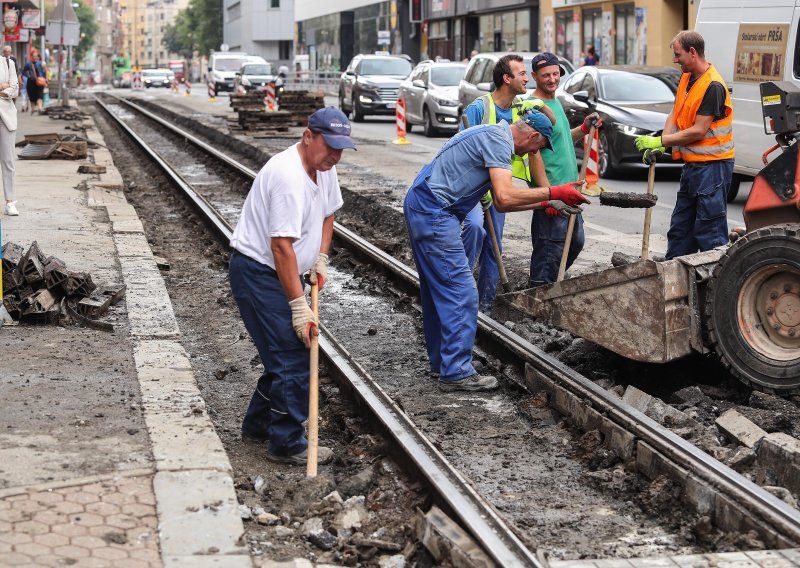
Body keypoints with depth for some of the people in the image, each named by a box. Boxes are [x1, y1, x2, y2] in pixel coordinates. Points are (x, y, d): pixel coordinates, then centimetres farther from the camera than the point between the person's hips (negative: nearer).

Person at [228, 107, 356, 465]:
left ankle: (257, 425, 31)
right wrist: (298, 305, -28)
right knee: (291, 358, -10)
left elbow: (327, 213, 22)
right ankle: (287, 444, 0)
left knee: (287, 352, 16)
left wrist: (320, 260, 9)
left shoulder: (324, 167, 3)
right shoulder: (288, 176, -27)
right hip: (257, 272, -10)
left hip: (279, 272, 10)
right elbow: (281, 246, -29)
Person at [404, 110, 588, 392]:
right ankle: (456, 373, -5)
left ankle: (441, 361, 26)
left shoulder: (493, 135, 20)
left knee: (437, 290, 17)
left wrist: (543, 204, 23)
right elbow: (504, 197, -22)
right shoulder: (499, 139, -12)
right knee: (461, 292, -8)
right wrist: (553, 193, -15)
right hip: (434, 213, -11)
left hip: (421, 208, 11)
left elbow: (500, 203, 22)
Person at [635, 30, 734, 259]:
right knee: (679, 229, 15)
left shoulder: (713, 86, -19)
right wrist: (662, 144, -5)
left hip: (712, 165, -10)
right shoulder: (687, 78, 10)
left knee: (709, 232, -6)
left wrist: (660, 141, -15)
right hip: (692, 165, 10)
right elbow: (675, 114, 12)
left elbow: (698, 131, -20)